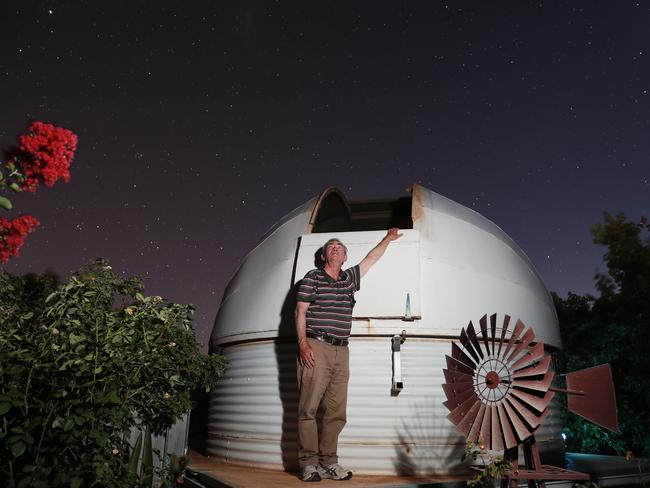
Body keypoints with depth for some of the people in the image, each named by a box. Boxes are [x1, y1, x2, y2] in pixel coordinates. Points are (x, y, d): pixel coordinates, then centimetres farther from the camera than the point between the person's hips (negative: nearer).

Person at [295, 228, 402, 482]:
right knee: (309, 407, -5)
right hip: (316, 347, -5)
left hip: (341, 351, 5)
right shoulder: (312, 277, 5)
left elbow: (371, 258, 33)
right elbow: (300, 312, 0)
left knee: (336, 410, 5)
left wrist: (387, 239, 41)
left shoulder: (350, 278, 19)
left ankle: (328, 462, 13)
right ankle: (308, 463, 1)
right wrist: (303, 343, -11)